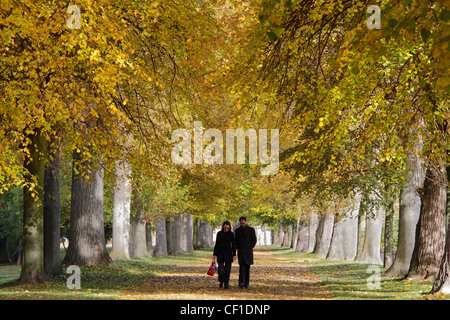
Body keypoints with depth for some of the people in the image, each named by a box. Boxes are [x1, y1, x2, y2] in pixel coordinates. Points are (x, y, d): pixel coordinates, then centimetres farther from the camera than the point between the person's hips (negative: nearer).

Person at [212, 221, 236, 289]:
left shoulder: (231, 234, 1)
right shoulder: (219, 233, 1)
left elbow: (233, 245, 5)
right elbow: (217, 244, 4)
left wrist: (234, 255, 1)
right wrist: (214, 254, 1)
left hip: (228, 253, 0)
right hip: (220, 253, 0)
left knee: (227, 269, -3)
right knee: (220, 269, -7)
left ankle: (226, 284, 6)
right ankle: (221, 281, 19)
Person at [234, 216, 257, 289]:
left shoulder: (251, 230, 3)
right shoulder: (237, 230, 9)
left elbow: (254, 240, 5)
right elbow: (236, 241, 17)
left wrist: (250, 247, -4)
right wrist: (237, 247, 3)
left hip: (248, 251, 0)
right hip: (241, 251, 0)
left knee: (247, 267, 3)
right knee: (242, 266, -15)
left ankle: (246, 283, 9)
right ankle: (242, 282, -26)